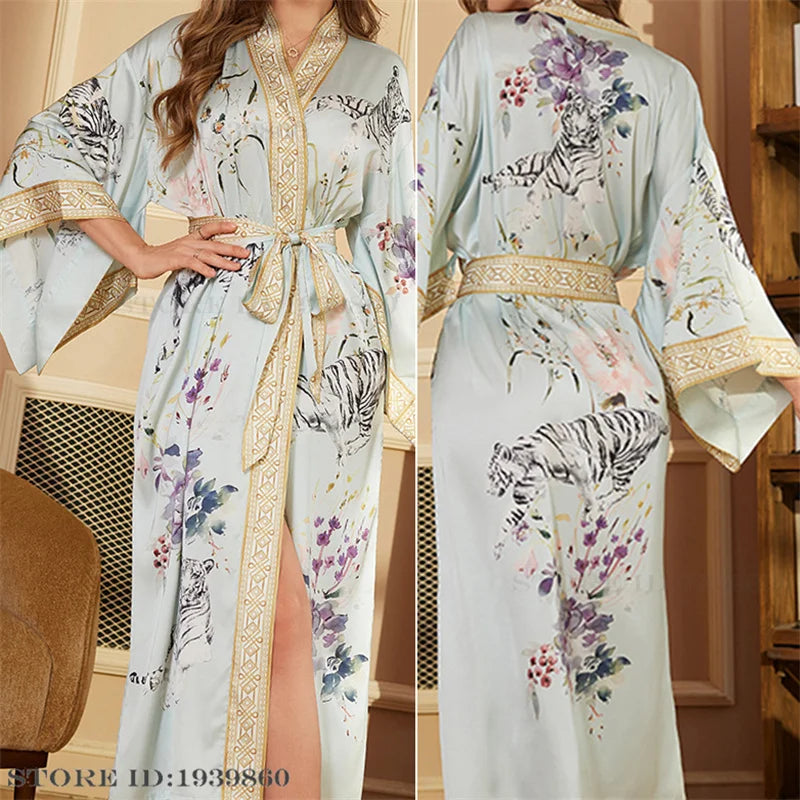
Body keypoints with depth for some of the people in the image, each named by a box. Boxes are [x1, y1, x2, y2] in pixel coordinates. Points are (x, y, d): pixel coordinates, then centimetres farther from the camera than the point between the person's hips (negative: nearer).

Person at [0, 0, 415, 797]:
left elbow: (399, 237, 14)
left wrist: (402, 374, 8)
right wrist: (142, 255, 1)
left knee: (305, 611, 3)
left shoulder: (380, 75, 15)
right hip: (216, 344, -2)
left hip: (333, 355, 2)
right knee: (263, 603, -7)